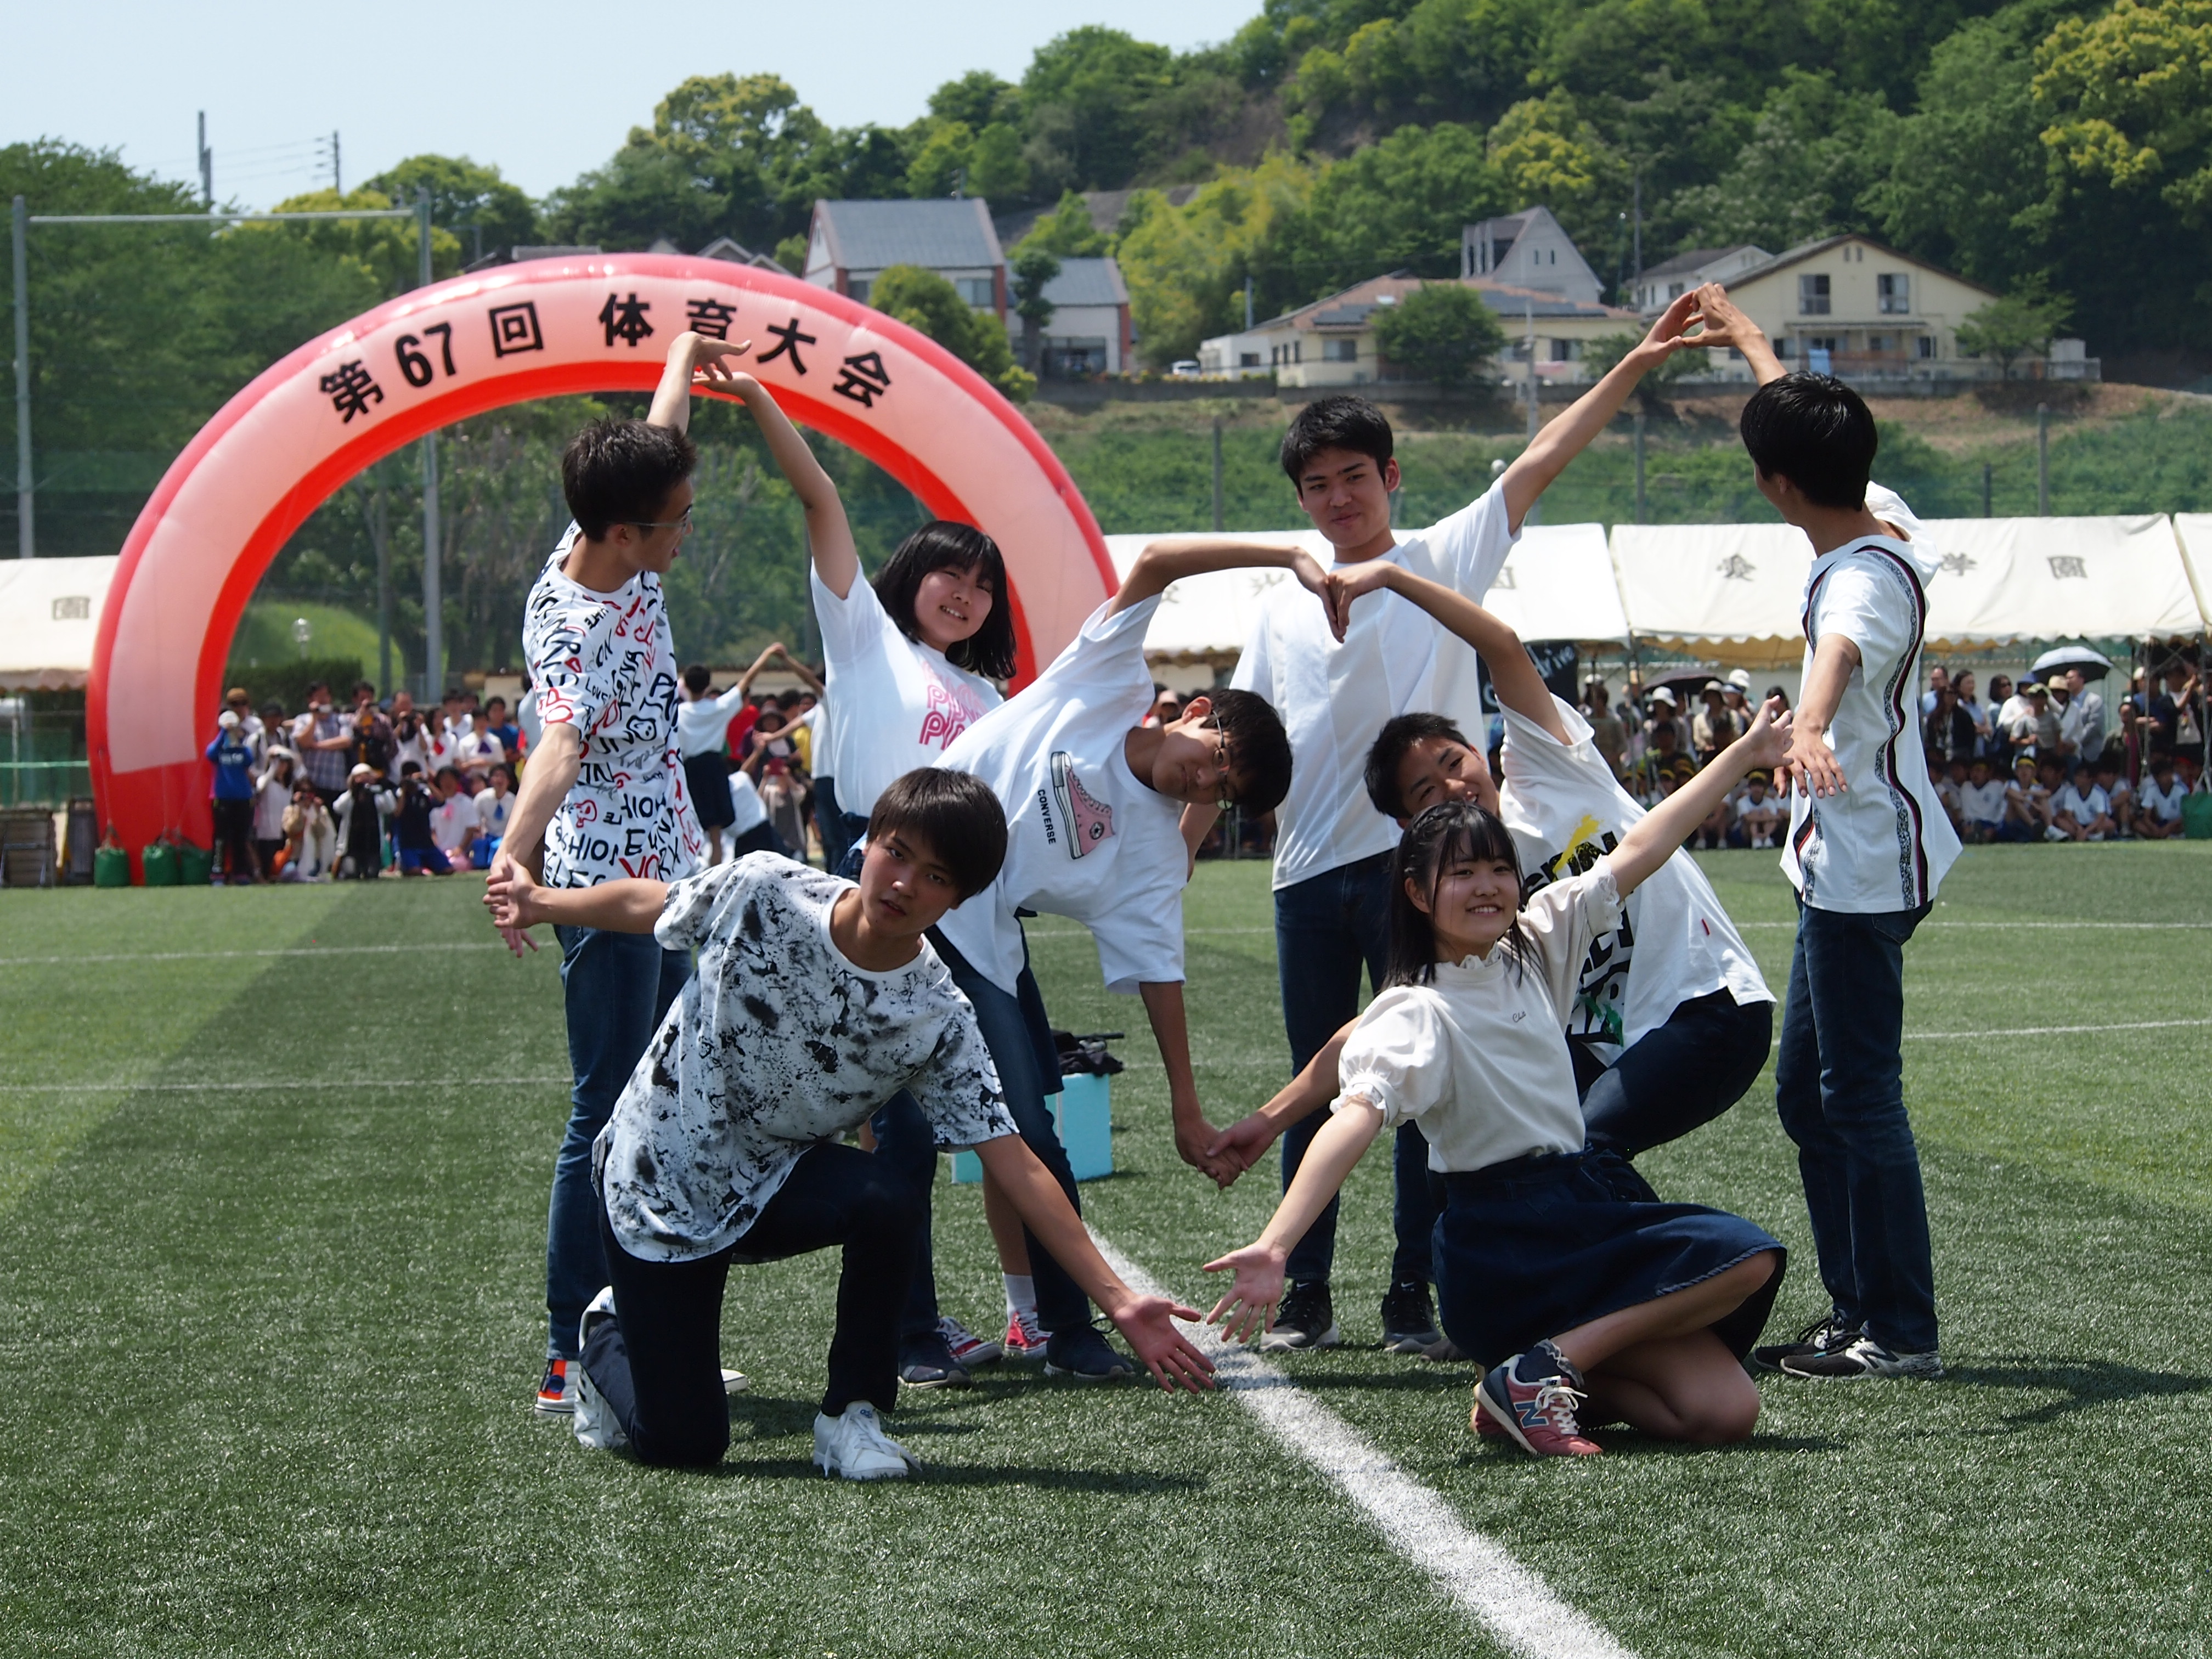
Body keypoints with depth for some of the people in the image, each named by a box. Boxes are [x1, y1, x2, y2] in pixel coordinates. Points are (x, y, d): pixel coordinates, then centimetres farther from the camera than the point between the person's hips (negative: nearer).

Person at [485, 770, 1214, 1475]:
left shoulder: (938, 1021, -19)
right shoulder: (764, 891, -21)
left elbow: (1017, 1168, -19)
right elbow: (647, 905, -1)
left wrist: (1119, 1303, -26)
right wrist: (539, 902, 15)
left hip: (776, 1186, 1)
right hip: (655, 1186, -1)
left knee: (889, 1202, -33)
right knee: (683, 1445, -6)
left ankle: (851, 1415, -9)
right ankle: (610, 1339, 30)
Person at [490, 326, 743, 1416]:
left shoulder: (621, 557, 2)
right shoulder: (569, 628, -24)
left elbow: (656, 446, 24)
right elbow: (557, 744, -44)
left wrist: (684, 361, 41)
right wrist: (516, 850, -60)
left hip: (668, 878, 10)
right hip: (607, 887, -10)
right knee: (607, 1119, -8)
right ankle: (570, 1362, -6)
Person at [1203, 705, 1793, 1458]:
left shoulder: (1536, 944, 9)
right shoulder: (1416, 1015, -13)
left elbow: (1638, 852, 17)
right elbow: (1353, 1120, -29)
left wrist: (1745, 754, 22)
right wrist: (1273, 1247, -44)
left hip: (1587, 1210, 7)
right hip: (1505, 1248, -7)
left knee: (1724, 1410, -10)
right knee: (1746, 1257, -21)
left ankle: (1544, 1371, 3)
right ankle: (1541, 1371, -15)